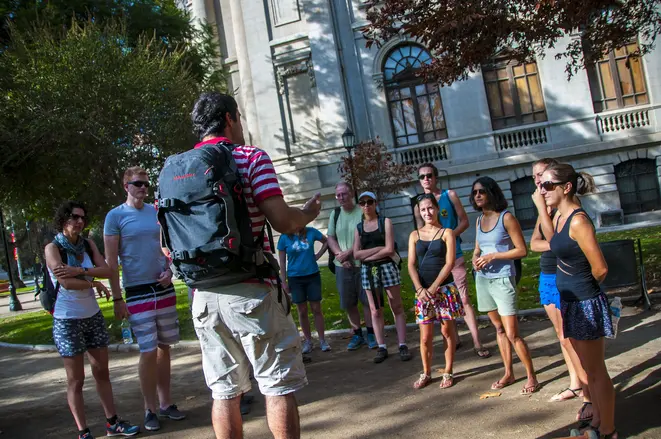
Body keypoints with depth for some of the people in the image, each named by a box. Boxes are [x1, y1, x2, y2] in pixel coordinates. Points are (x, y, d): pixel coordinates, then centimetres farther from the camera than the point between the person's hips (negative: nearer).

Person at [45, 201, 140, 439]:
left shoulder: (88, 244, 4)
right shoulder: (53, 248, -10)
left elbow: (107, 270, -9)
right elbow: (65, 282, -21)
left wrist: (79, 271, -23)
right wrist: (95, 284, -9)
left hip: (93, 316, 5)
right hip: (67, 319, -5)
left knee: (102, 372, 12)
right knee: (76, 379, 3)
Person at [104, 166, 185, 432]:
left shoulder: (157, 212, 8)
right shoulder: (115, 216, -4)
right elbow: (111, 261, -5)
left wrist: (169, 270, -3)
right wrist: (117, 299, -9)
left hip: (164, 288, 4)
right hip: (138, 292, -4)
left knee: (164, 347, 9)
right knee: (148, 352, -4)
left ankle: (165, 403, 20)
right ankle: (150, 410, 10)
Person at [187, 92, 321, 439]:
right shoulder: (251, 157, -5)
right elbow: (283, 221, -14)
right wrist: (309, 212, 6)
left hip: (203, 296, 6)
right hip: (250, 291, -5)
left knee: (224, 391, 14)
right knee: (279, 387, 5)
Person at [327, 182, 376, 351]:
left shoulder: (362, 212, -7)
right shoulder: (335, 214, 9)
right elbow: (330, 238, 8)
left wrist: (348, 252, -15)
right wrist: (340, 255, -8)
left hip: (363, 263, -4)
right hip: (342, 266, 4)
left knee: (367, 300, 2)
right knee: (348, 303, 9)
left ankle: (371, 333, 14)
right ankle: (357, 335, 21)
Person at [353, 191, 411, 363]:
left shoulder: (385, 222, 1)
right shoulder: (358, 227, 9)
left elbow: (389, 249, -10)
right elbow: (356, 254, 0)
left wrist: (367, 255, -9)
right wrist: (378, 248, -10)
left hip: (387, 267, -3)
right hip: (368, 271, 3)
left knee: (397, 307, 0)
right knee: (375, 311, 5)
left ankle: (402, 346, 4)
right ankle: (382, 348, 10)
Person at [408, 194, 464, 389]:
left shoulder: (447, 233, 0)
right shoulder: (414, 235, 7)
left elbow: (449, 263, -8)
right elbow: (411, 265, 2)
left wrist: (433, 288, -14)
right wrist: (420, 289, -12)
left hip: (445, 289, -2)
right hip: (422, 291, 2)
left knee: (447, 331, 6)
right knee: (425, 336, 4)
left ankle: (448, 372, 18)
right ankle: (426, 373, 18)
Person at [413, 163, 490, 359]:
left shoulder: (450, 195, 1)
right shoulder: (419, 206, 6)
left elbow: (464, 221, -1)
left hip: (454, 255, -3)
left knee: (464, 299, -7)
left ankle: (477, 343, -5)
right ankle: (454, 339, 22)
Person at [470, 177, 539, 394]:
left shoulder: (506, 217, -10)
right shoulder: (480, 220, 9)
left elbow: (522, 250, -12)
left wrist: (493, 256, -18)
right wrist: (475, 258, -5)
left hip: (502, 279, -6)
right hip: (483, 279, 7)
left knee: (512, 333, -6)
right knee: (499, 328, 15)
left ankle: (531, 376, 8)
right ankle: (508, 373, 25)